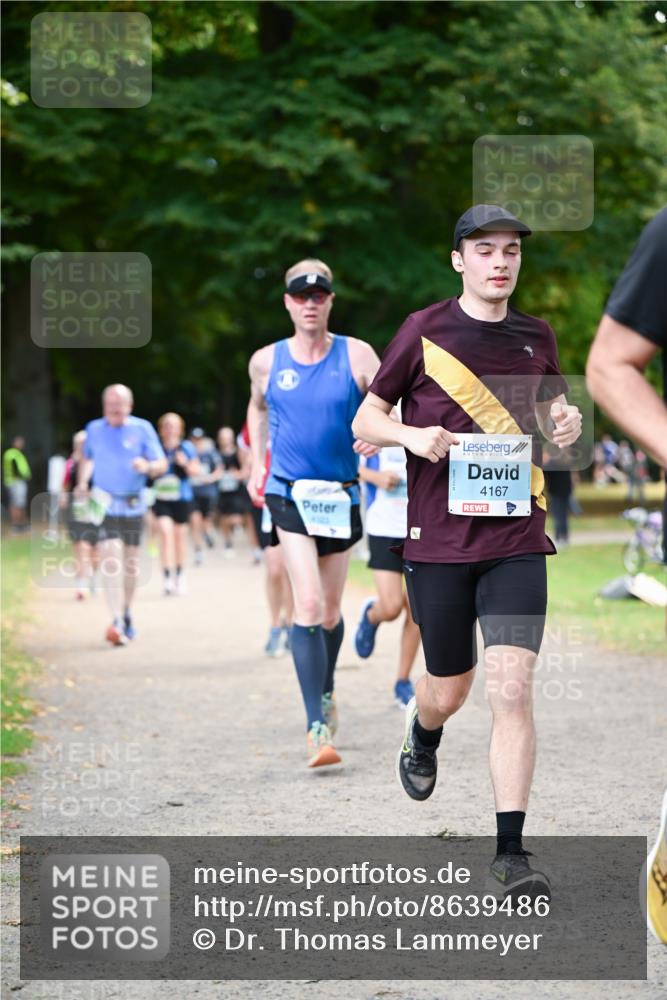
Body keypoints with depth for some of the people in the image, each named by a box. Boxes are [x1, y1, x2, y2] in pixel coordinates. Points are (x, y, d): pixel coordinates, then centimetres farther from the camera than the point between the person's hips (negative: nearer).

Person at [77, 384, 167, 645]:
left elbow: (162, 464, -2)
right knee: (110, 561, -17)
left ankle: (126, 613, 34)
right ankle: (117, 621, -23)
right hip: (104, 504, -1)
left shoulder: (142, 428, -1)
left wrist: (148, 467, -24)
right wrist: (83, 482, 4)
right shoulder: (94, 429, 4)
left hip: (133, 505, 1)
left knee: (131, 564, 11)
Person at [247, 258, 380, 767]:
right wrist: (257, 464, 16)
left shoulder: (357, 355, -3)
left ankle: (327, 688, 44)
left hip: (341, 495, 1)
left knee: (331, 610, 14)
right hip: (289, 494, -1)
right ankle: (317, 726, -18)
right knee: (308, 605, -16)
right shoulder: (267, 361, 1)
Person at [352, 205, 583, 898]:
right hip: (439, 539, -1)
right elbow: (365, 421, 5)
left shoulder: (536, 337, 8)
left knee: (512, 687, -12)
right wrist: (411, 435, -16)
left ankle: (510, 850, -7)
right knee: (448, 690, 10)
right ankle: (422, 737, 48)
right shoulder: (425, 331, -1)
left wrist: (566, 424, 2)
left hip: (517, 539, 1)